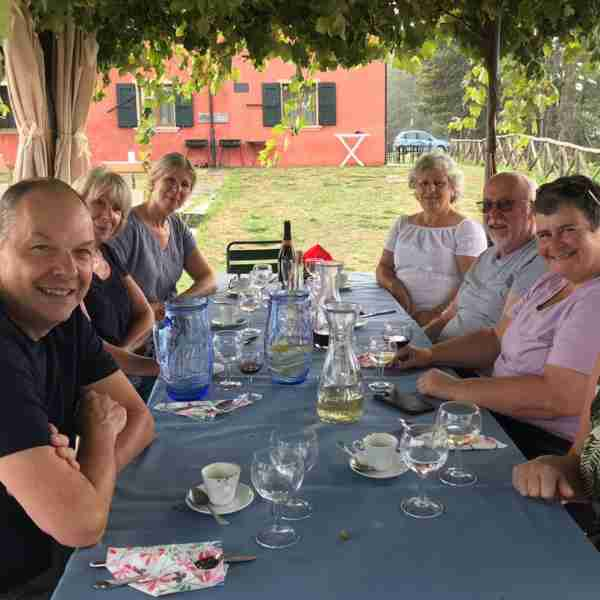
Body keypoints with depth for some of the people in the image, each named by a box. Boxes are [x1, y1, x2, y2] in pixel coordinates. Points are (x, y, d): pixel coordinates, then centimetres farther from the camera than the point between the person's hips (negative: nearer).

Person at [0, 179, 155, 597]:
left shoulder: (64, 317, -2)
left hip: (40, 558, 7)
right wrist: (100, 432, -11)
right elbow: (80, 524, -30)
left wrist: (70, 481, -16)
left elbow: (140, 419, 3)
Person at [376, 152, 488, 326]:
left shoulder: (467, 229, 3)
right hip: (399, 315, 5)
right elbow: (383, 268, 19)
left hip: (444, 319, -4)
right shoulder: (403, 224, 20)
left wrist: (437, 313, -19)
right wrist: (395, 286, -4)